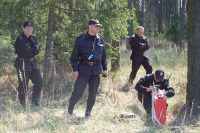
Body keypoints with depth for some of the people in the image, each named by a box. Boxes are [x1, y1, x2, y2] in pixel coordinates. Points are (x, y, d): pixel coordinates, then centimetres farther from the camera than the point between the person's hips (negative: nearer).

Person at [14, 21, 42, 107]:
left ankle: (35, 101, 18)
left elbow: (37, 50, 5)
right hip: (23, 64, -8)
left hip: (32, 64, 8)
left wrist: (32, 51, -15)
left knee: (39, 81, 5)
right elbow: (28, 51, -19)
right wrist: (34, 50, -2)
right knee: (23, 85, -5)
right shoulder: (20, 39, -11)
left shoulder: (32, 39, 14)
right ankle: (22, 104, 4)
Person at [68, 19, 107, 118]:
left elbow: (104, 55, 15)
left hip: (96, 70, 4)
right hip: (84, 69, -4)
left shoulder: (100, 39, 8)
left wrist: (105, 68, 12)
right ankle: (70, 109, 15)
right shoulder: (81, 39, -5)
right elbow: (74, 56, -4)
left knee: (93, 93, 7)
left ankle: (88, 112, 20)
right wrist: (75, 69, -8)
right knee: (78, 91, -6)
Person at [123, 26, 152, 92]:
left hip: (143, 56, 6)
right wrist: (144, 45, -4)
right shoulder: (133, 38, -8)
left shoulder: (144, 38, 13)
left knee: (149, 68, -5)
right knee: (134, 71, -12)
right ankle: (129, 84, -2)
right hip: (136, 57, -6)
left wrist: (142, 46, -13)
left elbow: (148, 46, 2)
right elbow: (139, 46, -20)